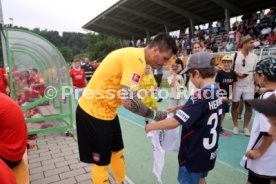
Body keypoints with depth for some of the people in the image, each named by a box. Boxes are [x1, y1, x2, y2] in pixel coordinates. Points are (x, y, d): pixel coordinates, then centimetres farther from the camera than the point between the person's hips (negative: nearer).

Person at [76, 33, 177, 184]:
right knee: (101, 162, 7)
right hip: (94, 113, -9)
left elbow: (127, 94, 5)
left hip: (106, 111, 10)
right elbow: (129, 101, -31)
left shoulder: (136, 55, 5)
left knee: (117, 151, 22)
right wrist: (155, 115, -16)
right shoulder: (136, 59, -25)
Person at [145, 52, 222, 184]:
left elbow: (174, 123, -31)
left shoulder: (200, 97, -27)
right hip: (208, 153, 7)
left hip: (194, 155, -7)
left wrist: (151, 126, -19)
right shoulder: (216, 94, -2)